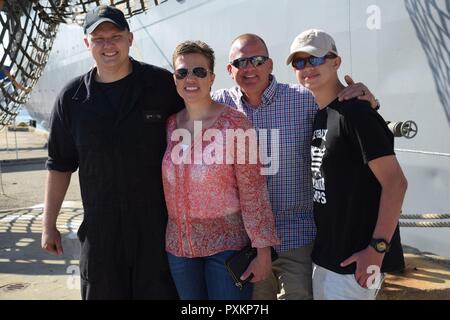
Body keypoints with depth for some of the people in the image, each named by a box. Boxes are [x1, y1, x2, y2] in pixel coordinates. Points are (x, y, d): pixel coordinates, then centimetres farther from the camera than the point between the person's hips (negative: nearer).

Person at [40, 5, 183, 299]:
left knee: (162, 291, 9)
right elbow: (60, 164, 9)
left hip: (160, 223, -2)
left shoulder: (163, 84, -5)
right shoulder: (72, 98, 2)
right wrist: (49, 224, 9)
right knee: (103, 291, 14)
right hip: (101, 228, 2)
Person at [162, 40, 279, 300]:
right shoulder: (169, 125, 3)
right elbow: (166, 185, 11)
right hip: (178, 246, 5)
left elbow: (254, 193, -12)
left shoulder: (235, 123, -12)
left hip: (227, 245, -4)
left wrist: (263, 251, -12)